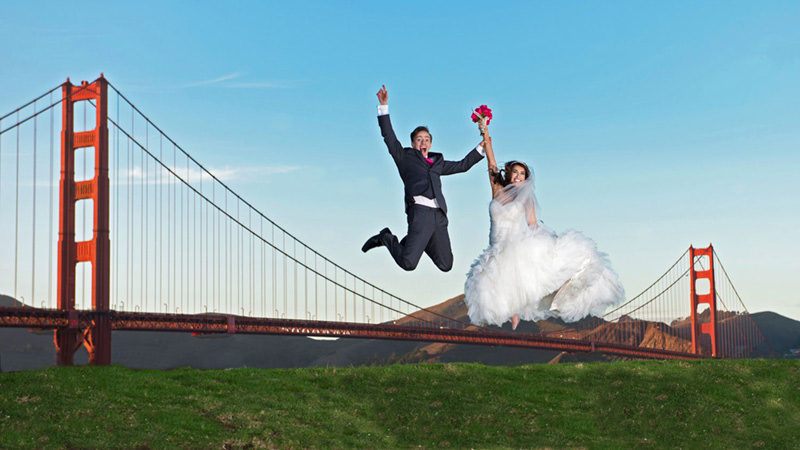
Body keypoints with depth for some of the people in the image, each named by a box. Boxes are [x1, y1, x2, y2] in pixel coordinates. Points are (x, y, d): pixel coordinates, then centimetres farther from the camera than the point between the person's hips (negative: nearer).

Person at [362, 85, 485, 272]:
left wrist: (482, 147, 31)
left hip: (439, 216, 6)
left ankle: (415, 242, 30)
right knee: (408, 263, -19)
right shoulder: (405, 157, 15)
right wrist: (384, 106, 1)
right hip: (420, 212, -6)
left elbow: (462, 165, 35)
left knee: (446, 265, 8)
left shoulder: (437, 162, 28)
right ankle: (387, 238, 10)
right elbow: (389, 136, 7)